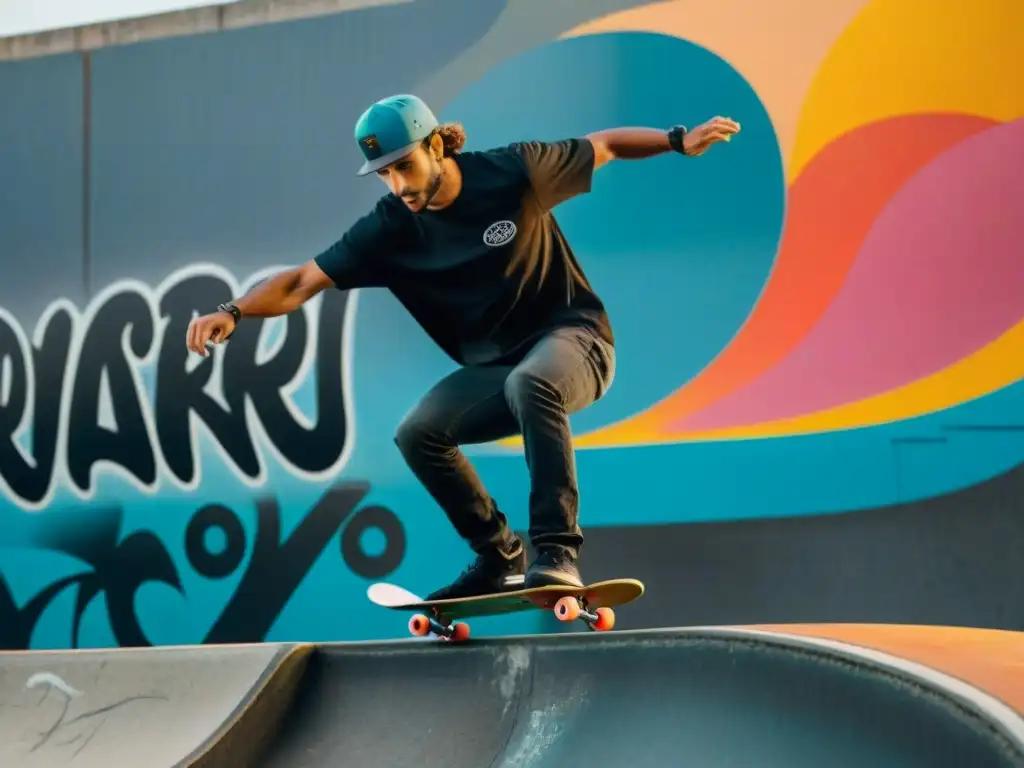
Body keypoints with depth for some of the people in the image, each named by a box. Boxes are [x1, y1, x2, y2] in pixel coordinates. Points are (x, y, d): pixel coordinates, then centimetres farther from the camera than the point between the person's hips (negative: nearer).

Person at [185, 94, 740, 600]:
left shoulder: (512, 173, -14)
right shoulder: (390, 229, -7)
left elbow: (605, 146, -1)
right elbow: (304, 282, -8)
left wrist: (680, 141, -11)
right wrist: (233, 312, -23)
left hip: (574, 339, -5)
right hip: (494, 367, 5)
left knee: (529, 383, -37)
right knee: (417, 433, -15)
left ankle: (557, 552, -36)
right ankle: (499, 557, 4)